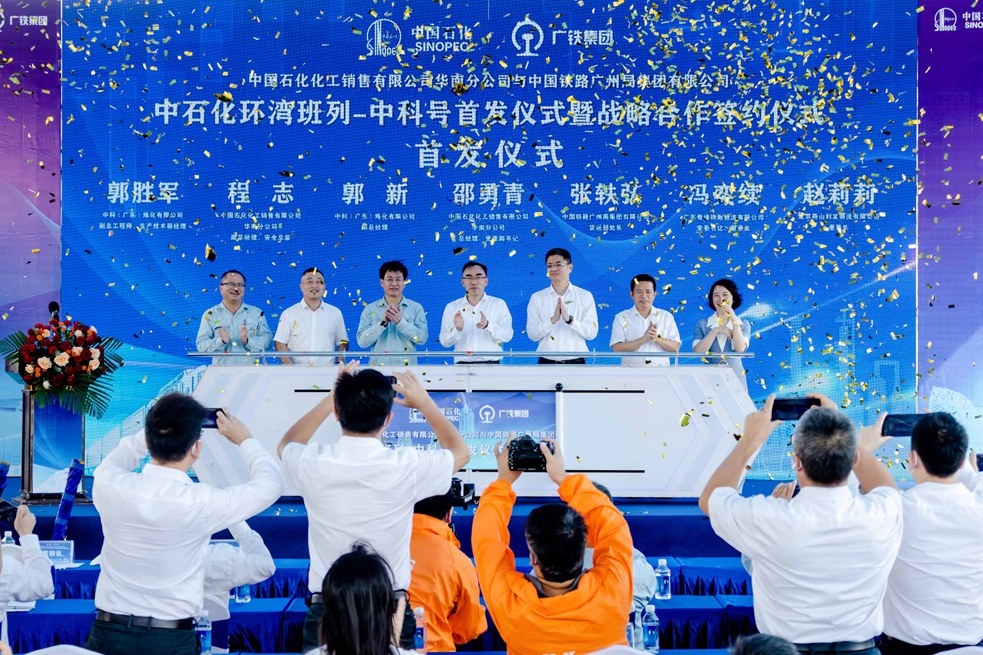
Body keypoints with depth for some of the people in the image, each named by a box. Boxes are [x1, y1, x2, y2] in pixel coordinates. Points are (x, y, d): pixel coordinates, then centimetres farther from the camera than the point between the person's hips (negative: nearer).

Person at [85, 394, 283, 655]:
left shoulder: (109, 486, -9)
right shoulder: (200, 503, -18)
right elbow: (270, 484, -2)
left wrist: (159, 429, 18)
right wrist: (244, 439, 12)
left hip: (108, 634, 3)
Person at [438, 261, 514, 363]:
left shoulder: (498, 304, 8)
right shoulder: (452, 307, 11)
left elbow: (507, 336, -4)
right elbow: (444, 342, 3)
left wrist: (488, 325, -20)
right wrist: (457, 329, -16)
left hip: (491, 363, -1)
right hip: (463, 364, 1)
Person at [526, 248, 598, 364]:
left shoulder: (585, 296, 4)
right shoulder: (537, 298, 6)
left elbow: (592, 332, -5)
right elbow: (532, 334, -3)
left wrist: (569, 319, -20)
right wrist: (552, 320, -19)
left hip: (576, 363, -1)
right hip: (547, 363, 1)